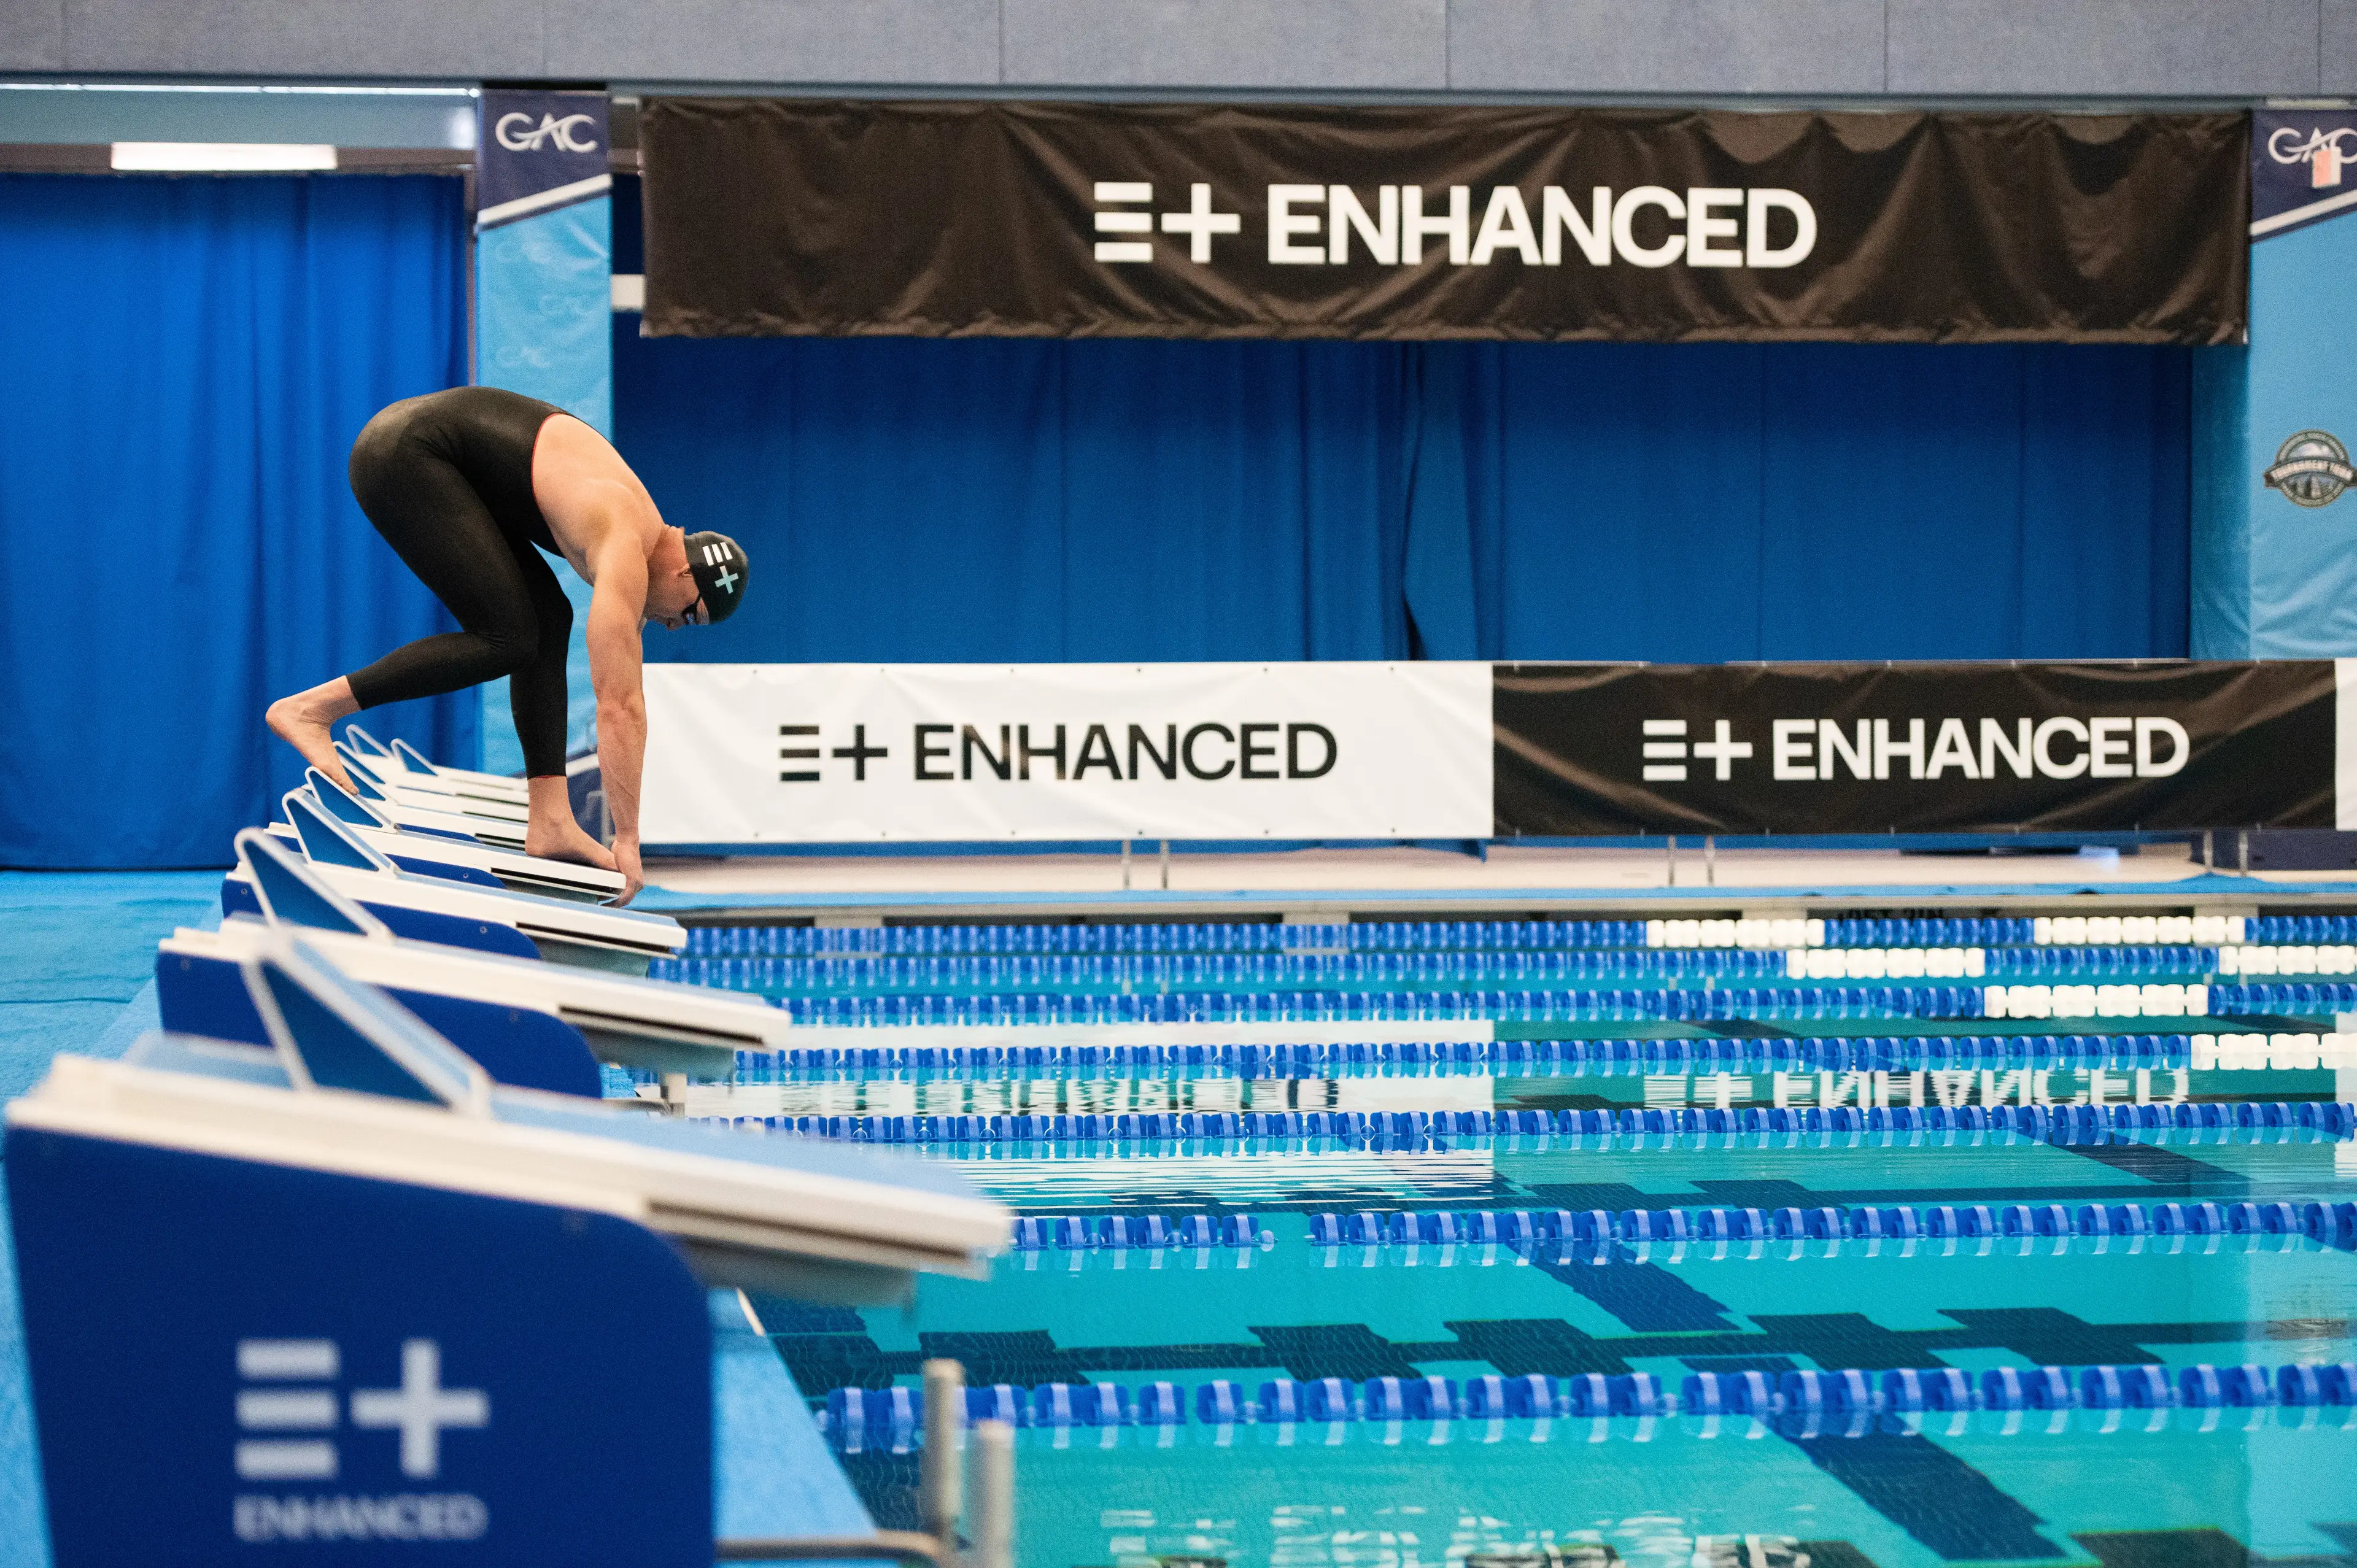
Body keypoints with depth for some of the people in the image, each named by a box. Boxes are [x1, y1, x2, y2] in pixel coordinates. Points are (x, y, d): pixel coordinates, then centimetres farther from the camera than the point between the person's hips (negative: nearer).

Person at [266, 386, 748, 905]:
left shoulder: (643, 530, 11)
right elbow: (619, 706, -20)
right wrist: (627, 841, -17)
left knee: (549, 621, 5)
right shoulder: (626, 555, -18)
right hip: (403, 453, -10)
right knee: (507, 640, -13)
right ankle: (310, 708, -12)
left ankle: (550, 821, 2)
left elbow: (625, 700, 18)